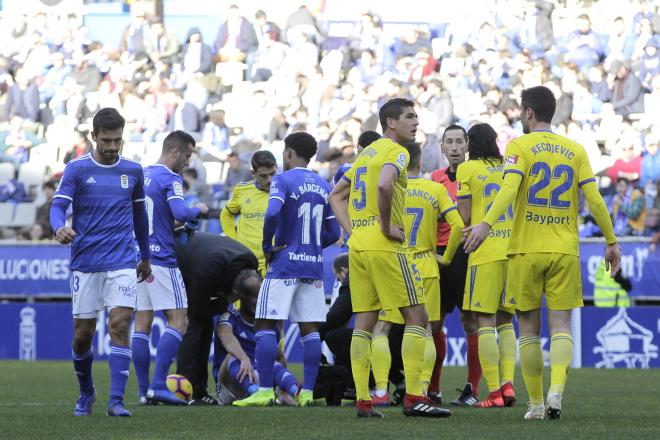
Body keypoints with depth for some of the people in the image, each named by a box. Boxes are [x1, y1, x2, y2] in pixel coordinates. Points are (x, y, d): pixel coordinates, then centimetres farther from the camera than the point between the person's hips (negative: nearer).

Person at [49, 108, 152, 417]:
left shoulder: (133, 171, 7)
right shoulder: (77, 169, -1)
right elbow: (58, 205, -12)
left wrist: (146, 257, 25)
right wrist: (59, 228, -35)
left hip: (122, 263, 1)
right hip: (85, 262, -1)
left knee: (120, 325, -14)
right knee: (82, 334, 4)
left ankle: (116, 401, -15)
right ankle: (86, 394, 28)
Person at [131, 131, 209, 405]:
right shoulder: (170, 179, -10)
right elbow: (181, 213, -24)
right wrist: (199, 210, -4)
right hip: (160, 259, -8)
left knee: (142, 323, 7)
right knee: (178, 321, -5)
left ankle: (144, 390, 5)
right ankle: (158, 386, -14)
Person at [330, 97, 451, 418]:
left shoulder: (367, 153, 20)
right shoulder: (396, 152, -7)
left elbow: (336, 195, 25)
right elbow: (384, 185, -28)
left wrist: (352, 230, 15)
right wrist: (386, 226, -17)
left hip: (357, 246, 8)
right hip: (385, 247, -8)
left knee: (364, 323, 7)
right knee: (417, 317, -4)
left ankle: (362, 400, 4)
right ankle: (413, 397, -10)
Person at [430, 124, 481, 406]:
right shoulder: (435, 178, 13)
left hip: (466, 253, -5)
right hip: (439, 253, 5)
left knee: (470, 322, -4)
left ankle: (472, 390, 0)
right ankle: (432, 388, 15)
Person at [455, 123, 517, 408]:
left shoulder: (466, 169, 0)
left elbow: (464, 217, -3)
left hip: (484, 253, -4)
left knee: (486, 323, -2)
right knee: (506, 321, 14)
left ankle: (494, 392, -8)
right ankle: (507, 382, -1)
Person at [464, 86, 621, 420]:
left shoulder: (519, 146, -2)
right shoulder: (575, 150, 8)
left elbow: (509, 188, -19)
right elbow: (594, 199, 3)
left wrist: (486, 224, -29)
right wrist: (611, 242, 9)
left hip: (526, 251, -2)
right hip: (565, 251, 2)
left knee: (529, 327, 6)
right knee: (560, 324, 1)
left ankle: (537, 404, 7)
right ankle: (556, 390, -21)